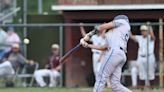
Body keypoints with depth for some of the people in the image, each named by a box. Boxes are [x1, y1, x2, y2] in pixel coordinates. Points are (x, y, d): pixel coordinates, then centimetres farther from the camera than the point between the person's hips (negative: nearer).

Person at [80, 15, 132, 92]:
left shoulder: (123, 22, 14)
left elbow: (103, 27, 10)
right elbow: (104, 48, 28)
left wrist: (90, 34, 22)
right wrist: (88, 45, 27)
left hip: (114, 52, -9)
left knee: (101, 78, -10)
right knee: (115, 85, 0)